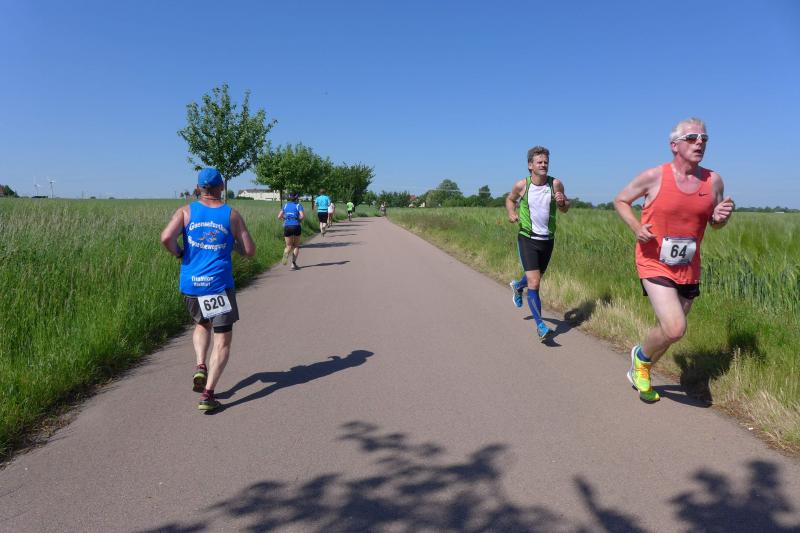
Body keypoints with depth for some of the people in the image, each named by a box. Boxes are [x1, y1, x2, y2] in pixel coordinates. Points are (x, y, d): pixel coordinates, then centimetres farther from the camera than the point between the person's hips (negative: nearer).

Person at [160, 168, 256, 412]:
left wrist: (178, 253, 6)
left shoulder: (186, 211, 1)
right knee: (222, 340, 3)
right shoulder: (232, 214, -1)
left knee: (202, 324, 30)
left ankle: (200, 366, 9)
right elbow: (250, 251, 0)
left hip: (190, 284, 3)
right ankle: (208, 393, -7)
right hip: (219, 284, -3)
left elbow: (166, 238, -14)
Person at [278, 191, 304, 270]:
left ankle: (286, 253, -26)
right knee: (296, 246, 14)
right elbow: (302, 216, -13)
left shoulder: (286, 205, 10)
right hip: (296, 226, -2)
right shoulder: (298, 205, 0)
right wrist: (299, 220, 7)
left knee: (289, 246, 11)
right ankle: (293, 263, 3)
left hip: (287, 227, 2)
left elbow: (279, 216, 6)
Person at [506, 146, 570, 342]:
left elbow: (565, 209, 5)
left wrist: (562, 202, -18)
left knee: (536, 278, 23)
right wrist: (511, 213, -7)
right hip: (527, 239, -3)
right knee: (534, 283, -15)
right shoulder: (521, 185, -8)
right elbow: (510, 199, 13)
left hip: (548, 240, 3)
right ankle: (540, 326, -5)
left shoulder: (555, 184, -6)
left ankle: (518, 285, 58)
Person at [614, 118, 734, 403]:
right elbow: (620, 200, 3)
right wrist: (636, 227, -14)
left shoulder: (713, 180, 1)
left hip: (688, 269, 5)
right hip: (654, 264, -5)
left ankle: (638, 373, 41)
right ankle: (641, 355, 14)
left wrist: (722, 216, -10)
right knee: (675, 330, -20)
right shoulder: (654, 177, -10)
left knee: (669, 330, 15)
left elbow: (714, 223, 15)